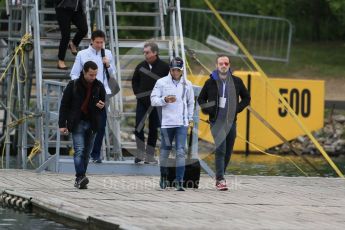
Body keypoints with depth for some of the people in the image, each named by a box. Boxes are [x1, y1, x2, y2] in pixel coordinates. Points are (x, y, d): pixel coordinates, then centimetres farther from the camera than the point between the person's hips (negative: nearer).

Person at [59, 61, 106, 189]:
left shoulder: (99, 86, 5)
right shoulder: (73, 85, -3)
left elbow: (104, 103, 18)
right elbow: (64, 105, 0)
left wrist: (101, 106, -8)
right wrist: (62, 124, -5)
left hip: (92, 124, 3)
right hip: (77, 123, -3)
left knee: (87, 152, 5)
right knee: (79, 150, -16)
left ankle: (79, 180, 13)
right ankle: (80, 177, -23)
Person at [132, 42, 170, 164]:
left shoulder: (164, 67, -3)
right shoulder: (141, 66, 4)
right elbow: (134, 82, 15)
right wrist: (138, 94, 1)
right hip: (142, 102, 1)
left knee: (153, 129, 6)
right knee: (138, 127, -9)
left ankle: (149, 156, 12)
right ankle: (140, 153, -3)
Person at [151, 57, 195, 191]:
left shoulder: (187, 84, 8)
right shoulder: (162, 82, -1)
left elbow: (190, 102, 20)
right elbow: (153, 100, -3)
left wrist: (190, 118, 15)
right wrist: (165, 100, -19)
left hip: (182, 123, 1)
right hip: (166, 123, -1)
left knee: (181, 151, -9)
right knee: (165, 150, 9)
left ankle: (179, 181, -9)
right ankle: (164, 176, 31)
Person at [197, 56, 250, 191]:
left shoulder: (236, 82, 7)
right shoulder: (210, 82, 3)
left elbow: (246, 98, 17)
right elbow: (201, 99, 13)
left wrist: (238, 108, 1)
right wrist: (208, 109, -6)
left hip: (231, 122, 3)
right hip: (216, 122, -3)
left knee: (228, 152, 8)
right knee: (220, 149, -16)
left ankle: (219, 178, 23)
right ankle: (220, 180, -20)